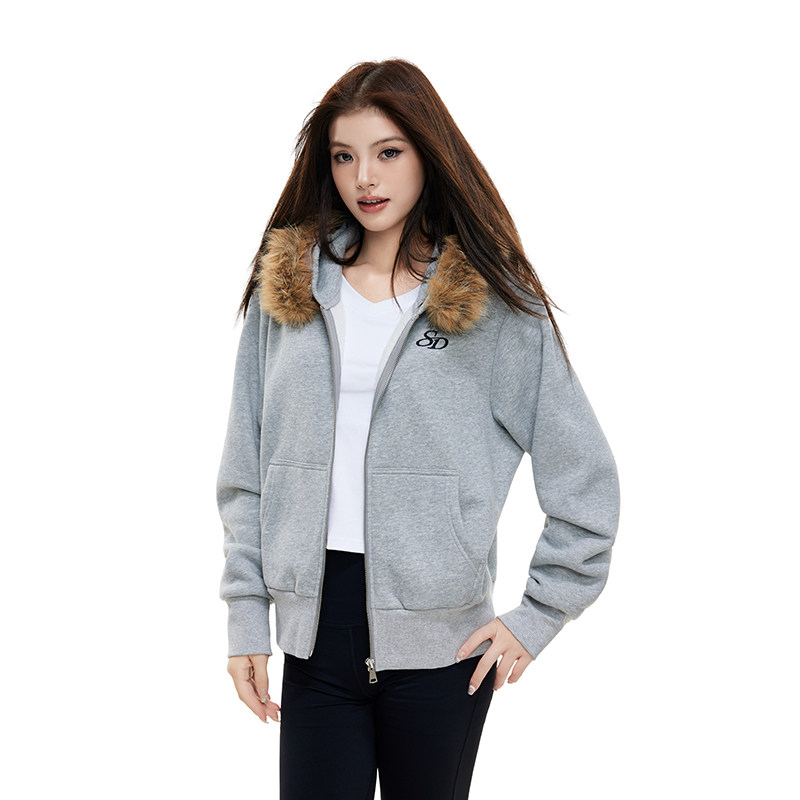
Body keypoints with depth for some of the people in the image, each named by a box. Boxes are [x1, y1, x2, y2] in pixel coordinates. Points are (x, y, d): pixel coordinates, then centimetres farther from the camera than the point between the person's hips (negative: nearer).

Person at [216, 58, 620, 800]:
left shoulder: (495, 301, -2)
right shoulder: (284, 286, 7)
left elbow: (586, 480, 0)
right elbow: (246, 473, 8)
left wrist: (538, 615, -3)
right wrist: (246, 616, 3)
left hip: (437, 639, -2)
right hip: (313, 633, 2)